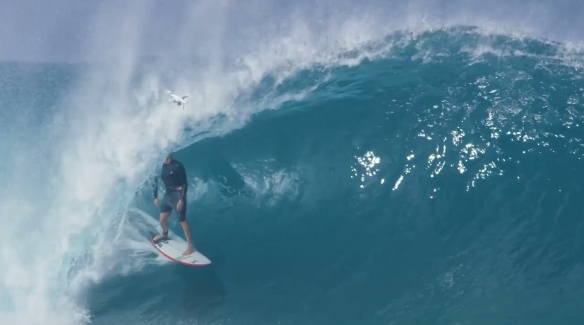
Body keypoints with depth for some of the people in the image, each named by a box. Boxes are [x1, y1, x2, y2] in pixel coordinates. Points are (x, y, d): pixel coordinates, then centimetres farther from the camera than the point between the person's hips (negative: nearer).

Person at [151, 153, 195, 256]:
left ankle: (190, 246, -4)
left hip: (178, 194, -6)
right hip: (168, 193, 6)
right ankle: (165, 234, 46)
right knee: (162, 219, 13)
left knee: (182, 220, -10)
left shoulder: (177, 165, -15)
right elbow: (155, 181, 12)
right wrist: (155, 197, 10)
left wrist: (182, 199, -18)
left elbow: (185, 183, -12)